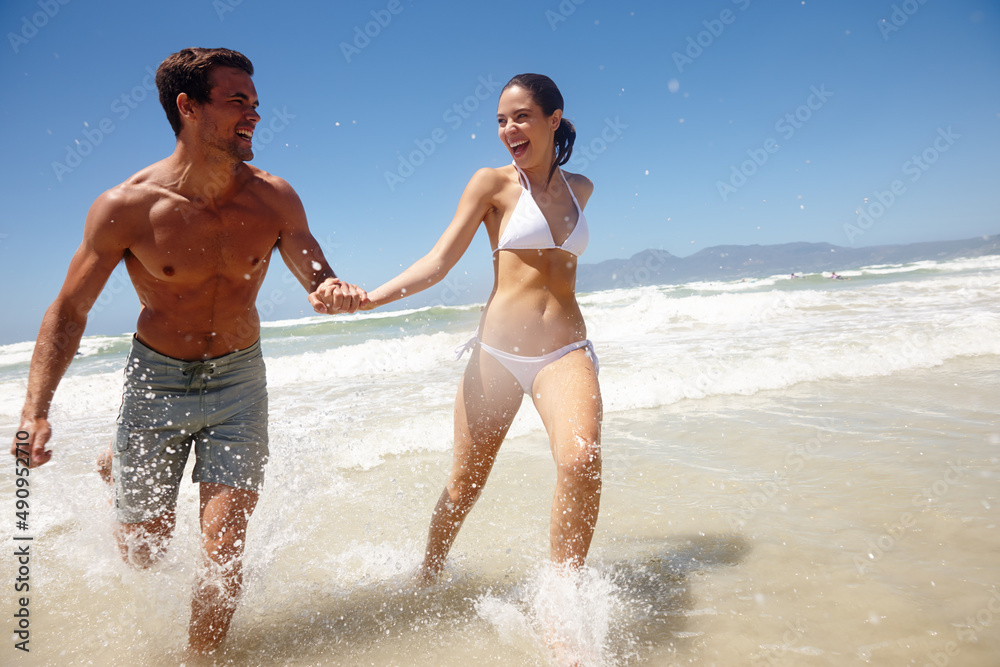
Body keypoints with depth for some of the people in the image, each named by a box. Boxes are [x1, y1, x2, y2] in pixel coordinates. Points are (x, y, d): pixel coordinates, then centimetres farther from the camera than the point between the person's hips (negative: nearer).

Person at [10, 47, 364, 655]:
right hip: (156, 379, 0)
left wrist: (335, 291, -34)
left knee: (225, 546, -6)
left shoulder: (273, 199, -10)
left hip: (238, 380, 1)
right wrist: (35, 411, -17)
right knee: (143, 550, 14)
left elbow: (316, 276, -8)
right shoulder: (125, 207, -15)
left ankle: (202, 656, 21)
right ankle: (120, 463, 47)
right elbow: (69, 311, -7)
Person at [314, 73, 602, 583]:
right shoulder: (493, 183, 1)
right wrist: (368, 298, -17)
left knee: (581, 461, -25)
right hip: (496, 351, -2)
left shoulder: (580, 188, 13)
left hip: (565, 352, 2)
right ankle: (427, 576, 34)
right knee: (464, 485, 7)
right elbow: (439, 262, -7)